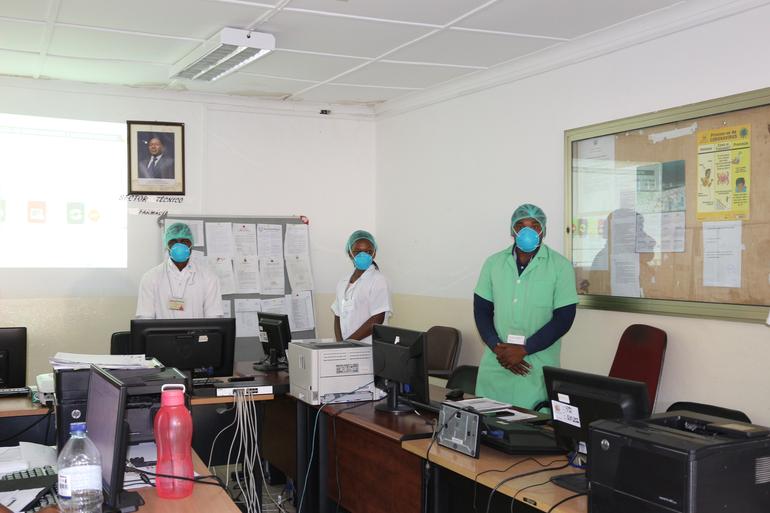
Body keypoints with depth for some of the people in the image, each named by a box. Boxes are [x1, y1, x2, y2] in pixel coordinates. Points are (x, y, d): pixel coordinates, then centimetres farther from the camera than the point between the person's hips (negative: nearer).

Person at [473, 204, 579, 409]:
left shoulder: (560, 266, -3)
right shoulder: (493, 263, 7)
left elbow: (563, 318, -7)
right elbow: (481, 310, 7)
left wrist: (523, 350, -13)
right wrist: (497, 347, -8)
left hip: (538, 366, -3)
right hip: (496, 362, 3)